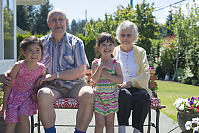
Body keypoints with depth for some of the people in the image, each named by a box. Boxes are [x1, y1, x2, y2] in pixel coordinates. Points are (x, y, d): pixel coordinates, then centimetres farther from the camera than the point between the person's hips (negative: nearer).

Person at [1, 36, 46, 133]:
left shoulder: (42, 68, -12)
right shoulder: (18, 66, -18)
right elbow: (8, 85, -10)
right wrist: (5, 102, -7)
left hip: (29, 96, 1)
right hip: (15, 95, -1)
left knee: (23, 116, -20)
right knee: (11, 121, -6)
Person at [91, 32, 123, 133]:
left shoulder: (115, 63, 2)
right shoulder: (95, 63, 3)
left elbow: (120, 80, -7)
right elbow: (94, 80, -7)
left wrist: (107, 75, -14)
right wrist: (100, 67, -16)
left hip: (112, 96, 0)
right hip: (99, 95, 0)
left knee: (109, 123, 5)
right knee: (99, 123, -4)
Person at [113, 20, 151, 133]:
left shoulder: (140, 52, 15)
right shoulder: (113, 52, 14)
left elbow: (146, 75, 4)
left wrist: (131, 82, -15)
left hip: (137, 87, 1)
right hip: (118, 88, -1)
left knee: (143, 96, -33)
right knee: (125, 94, -35)